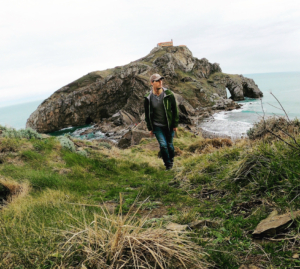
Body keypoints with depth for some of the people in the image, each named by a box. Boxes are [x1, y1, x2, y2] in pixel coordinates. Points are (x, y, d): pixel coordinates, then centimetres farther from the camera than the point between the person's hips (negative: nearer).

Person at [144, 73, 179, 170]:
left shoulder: (169, 95, -10)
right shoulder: (148, 98, -8)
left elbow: (175, 110, -1)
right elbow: (147, 114, 3)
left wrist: (175, 125, 0)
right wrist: (150, 128, 6)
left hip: (169, 125, 0)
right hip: (157, 126, 0)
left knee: (169, 144, 12)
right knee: (163, 145, -10)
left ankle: (171, 159, 42)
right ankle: (168, 164, 13)